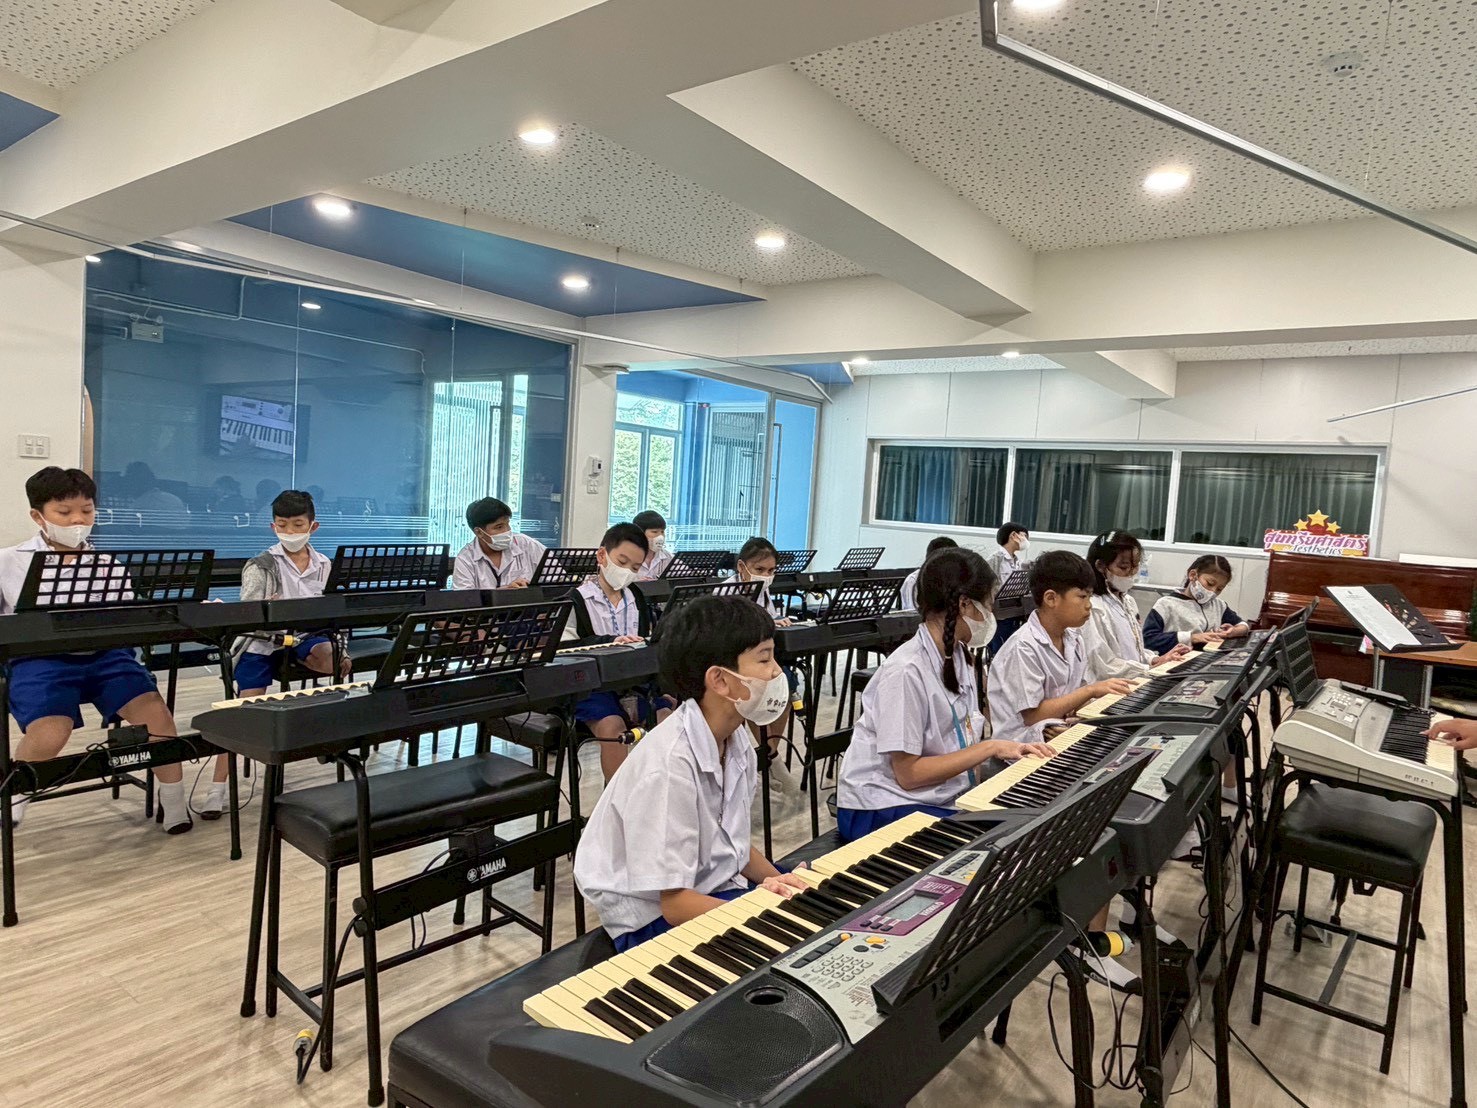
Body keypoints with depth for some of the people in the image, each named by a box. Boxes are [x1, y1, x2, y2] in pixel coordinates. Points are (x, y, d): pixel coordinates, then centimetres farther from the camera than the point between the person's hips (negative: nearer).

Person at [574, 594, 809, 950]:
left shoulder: (737, 739, -4)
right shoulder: (668, 765, -29)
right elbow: (674, 901, -25)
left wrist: (776, 882, -6)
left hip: (713, 885, 8)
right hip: (654, 913, -8)